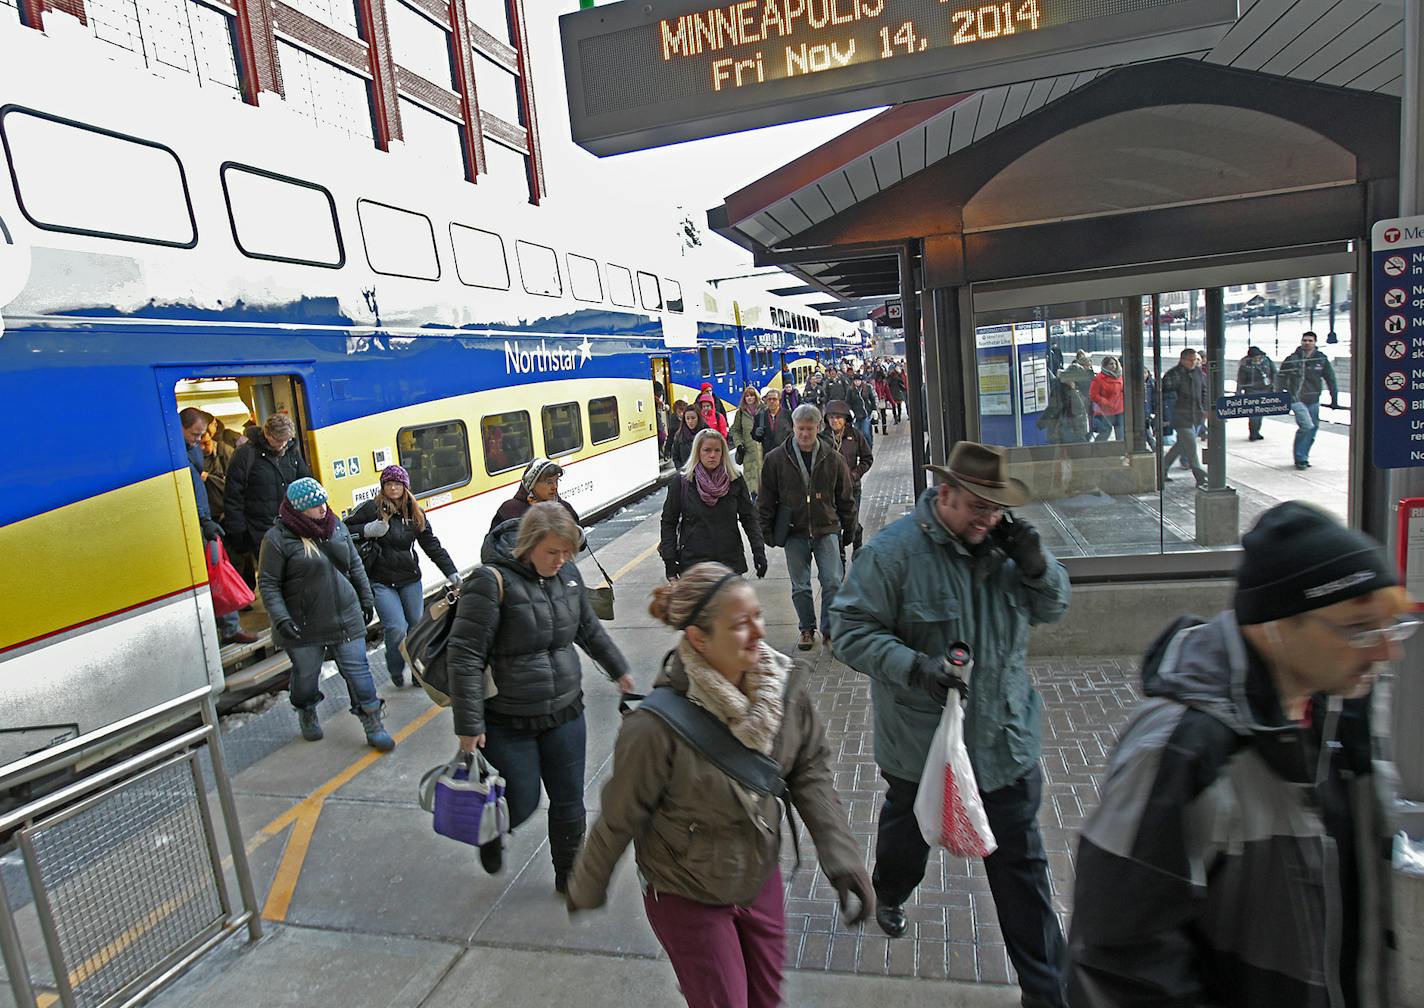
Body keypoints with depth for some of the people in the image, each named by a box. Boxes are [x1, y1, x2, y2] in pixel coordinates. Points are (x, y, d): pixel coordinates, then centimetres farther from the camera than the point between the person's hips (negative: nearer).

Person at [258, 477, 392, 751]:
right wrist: (280, 618, -19)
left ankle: (373, 725, 15)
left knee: (357, 670, 4)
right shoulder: (278, 538, -12)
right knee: (306, 674, 15)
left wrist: (366, 599, 13)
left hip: (346, 618, 3)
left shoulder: (336, 525, 2)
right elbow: (267, 583, -9)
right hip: (304, 627, -3)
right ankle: (307, 715, 44)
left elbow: (355, 565, 12)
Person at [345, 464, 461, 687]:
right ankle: (395, 671, 16)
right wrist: (367, 531, -19)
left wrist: (451, 572, -1)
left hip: (410, 580, 4)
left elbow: (433, 546, 6)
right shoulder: (372, 508, -7)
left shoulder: (416, 514, 5)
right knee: (397, 628, -12)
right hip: (381, 582, -4)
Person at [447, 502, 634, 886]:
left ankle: (568, 875, 37)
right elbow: (464, 656, -19)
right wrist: (469, 726, -18)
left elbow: (590, 629, 16)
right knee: (521, 804, 7)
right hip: (507, 723, -5)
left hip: (565, 714, 5)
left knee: (568, 802, 14)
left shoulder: (567, 574, -1)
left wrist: (619, 670, 24)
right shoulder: (493, 581, -21)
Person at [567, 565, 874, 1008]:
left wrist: (841, 856, -12)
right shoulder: (658, 728, -33)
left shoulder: (786, 684, -19)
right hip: (686, 899, -5)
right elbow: (619, 818, -18)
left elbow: (810, 771, -5)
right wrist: (586, 889, -1)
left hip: (762, 879, 5)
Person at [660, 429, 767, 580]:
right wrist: (669, 560, -3)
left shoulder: (735, 480, 1)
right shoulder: (682, 482, -3)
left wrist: (758, 551, -5)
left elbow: (749, 518, 5)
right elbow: (668, 522, 2)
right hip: (692, 561, -1)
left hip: (730, 561, 2)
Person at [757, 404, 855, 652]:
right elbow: (766, 499, 3)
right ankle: (807, 629, 26)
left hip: (827, 530, 0)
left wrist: (848, 530, 10)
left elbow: (846, 498, 9)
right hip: (794, 533, 0)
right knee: (800, 586, 9)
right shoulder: (776, 459, -3)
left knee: (833, 582, -4)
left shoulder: (833, 458, 1)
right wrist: (767, 532, 1)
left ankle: (830, 629, 13)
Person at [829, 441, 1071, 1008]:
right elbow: (851, 631, -19)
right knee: (908, 833, 26)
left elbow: (1053, 610, 8)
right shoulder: (894, 551, -20)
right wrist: (914, 667, -33)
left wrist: (1037, 566, -13)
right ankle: (889, 895, 60)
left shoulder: (1003, 542, -3)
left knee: (1021, 865, 12)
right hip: (920, 743, -3)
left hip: (1005, 741, 3)